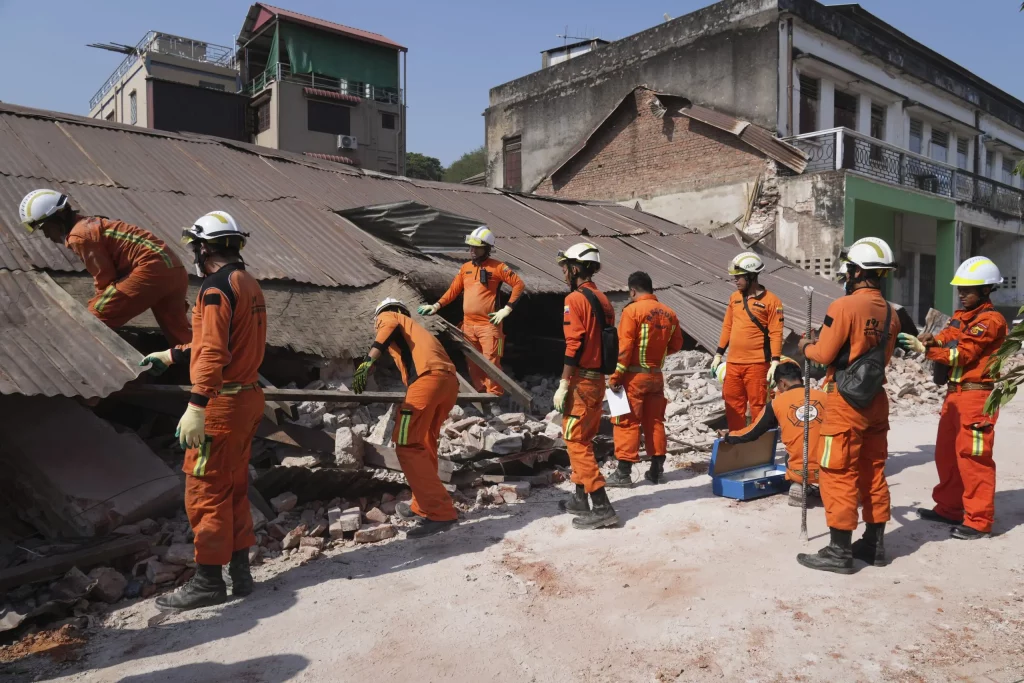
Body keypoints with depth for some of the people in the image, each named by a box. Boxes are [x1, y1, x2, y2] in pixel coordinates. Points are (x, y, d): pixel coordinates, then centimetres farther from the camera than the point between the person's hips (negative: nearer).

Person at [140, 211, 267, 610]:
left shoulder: (217, 287, -15)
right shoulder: (250, 285, 12)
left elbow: (213, 352, -24)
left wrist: (196, 407, -26)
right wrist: (172, 355, 28)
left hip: (221, 403, -9)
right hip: (248, 398, 9)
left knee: (205, 491, 2)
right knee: (234, 488, 16)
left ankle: (208, 581, 12)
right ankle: (239, 571, 24)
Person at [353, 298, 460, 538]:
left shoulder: (387, 316, 22)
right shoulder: (415, 327, 41)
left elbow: (390, 327, -3)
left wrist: (368, 362, -16)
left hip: (428, 378, -8)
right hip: (449, 379, 8)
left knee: (408, 446, -8)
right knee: (425, 445, 19)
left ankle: (440, 512, -13)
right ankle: (422, 506, 28)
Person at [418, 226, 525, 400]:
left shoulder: (497, 267, -5)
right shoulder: (465, 268, 11)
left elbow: (519, 284, -6)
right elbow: (453, 290, 14)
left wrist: (507, 309, -10)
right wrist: (437, 306, 3)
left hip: (488, 324, -6)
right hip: (468, 324, 6)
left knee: (491, 362, -8)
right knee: (473, 362, 11)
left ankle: (494, 397, -1)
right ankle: (479, 393, 22)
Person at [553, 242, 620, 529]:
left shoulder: (575, 299, -14)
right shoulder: (603, 299, 12)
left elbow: (574, 345, -21)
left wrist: (563, 385, -18)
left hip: (580, 381, -9)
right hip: (598, 379, 9)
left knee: (576, 442, -4)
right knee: (584, 439, 18)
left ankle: (601, 508, -6)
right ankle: (580, 498, 27)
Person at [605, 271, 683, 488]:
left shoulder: (632, 310, -12)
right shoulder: (668, 313, 5)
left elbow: (624, 346, -16)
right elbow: (676, 345, 12)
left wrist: (615, 376, -12)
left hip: (634, 375, -6)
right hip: (656, 375, 6)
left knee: (627, 422, -1)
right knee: (654, 421, 13)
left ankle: (623, 472, 1)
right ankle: (656, 470, 19)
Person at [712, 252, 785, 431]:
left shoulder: (770, 300, -7)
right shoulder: (734, 297, 12)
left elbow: (776, 333, -10)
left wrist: (775, 362, -16)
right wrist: (718, 355, 15)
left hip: (757, 364, -6)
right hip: (733, 363, 6)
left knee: (758, 406, 0)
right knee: (733, 405, 11)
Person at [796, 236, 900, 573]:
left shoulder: (844, 306, -17)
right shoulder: (890, 313, 6)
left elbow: (824, 355, -14)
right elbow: (883, 357, 15)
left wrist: (806, 347, 8)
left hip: (845, 401, -7)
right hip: (875, 399, 8)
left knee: (838, 474, -1)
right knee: (873, 471, 15)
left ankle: (839, 551, 5)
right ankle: (874, 543, 25)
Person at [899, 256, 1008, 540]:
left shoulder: (991, 320, -12)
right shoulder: (961, 316, 15)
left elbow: (962, 354, -19)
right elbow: (945, 340, 6)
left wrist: (925, 350, -20)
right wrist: (931, 341, -15)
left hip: (976, 395, -9)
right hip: (954, 392, 9)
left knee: (972, 457, -5)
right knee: (946, 453, 14)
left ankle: (979, 521, 3)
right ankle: (949, 508, 26)